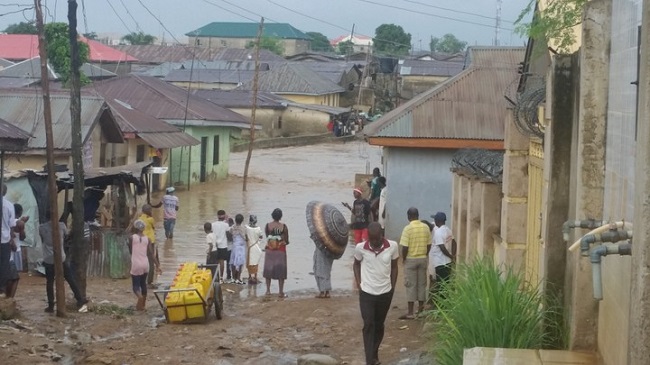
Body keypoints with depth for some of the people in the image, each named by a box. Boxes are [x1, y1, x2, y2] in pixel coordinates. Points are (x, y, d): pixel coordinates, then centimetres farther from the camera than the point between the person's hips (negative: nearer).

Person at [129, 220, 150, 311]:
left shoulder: (132, 237, -6)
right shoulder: (147, 239, 2)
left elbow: (130, 251, 3)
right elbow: (151, 253, -2)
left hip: (136, 265, -4)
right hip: (145, 264, 4)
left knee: (136, 285, -1)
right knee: (143, 284, 19)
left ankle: (140, 297, -33)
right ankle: (143, 304, 24)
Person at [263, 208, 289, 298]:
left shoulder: (267, 225, -6)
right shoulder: (283, 226, -10)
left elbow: (267, 237, 2)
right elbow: (287, 241, -6)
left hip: (269, 250, 2)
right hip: (280, 251, -2)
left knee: (268, 270, 13)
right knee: (281, 271, 3)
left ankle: (268, 290, 14)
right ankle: (281, 292, 2)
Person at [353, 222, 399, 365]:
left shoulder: (392, 246, -11)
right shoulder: (360, 248, -13)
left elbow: (394, 267, 4)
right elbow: (356, 264, 7)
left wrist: (392, 287, 3)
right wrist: (359, 283, 0)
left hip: (385, 293, 2)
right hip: (366, 293, -2)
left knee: (379, 325, 15)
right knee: (368, 325, -7)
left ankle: (374, 353, 35)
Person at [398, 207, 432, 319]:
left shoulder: (408, 228, -15)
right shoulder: (426, 227, 0)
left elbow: (405, 247, -17)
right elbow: (429, 245, 4)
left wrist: (403, 259, -2)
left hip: (410, 260, -4)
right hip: (423, 259, 4)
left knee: (411, 285, -2)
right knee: (422, 284, 14)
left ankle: (410, 313, -2)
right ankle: (421, 308, 23)